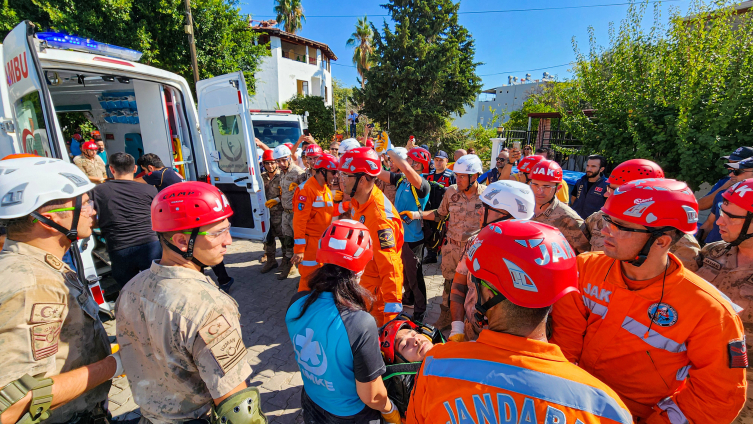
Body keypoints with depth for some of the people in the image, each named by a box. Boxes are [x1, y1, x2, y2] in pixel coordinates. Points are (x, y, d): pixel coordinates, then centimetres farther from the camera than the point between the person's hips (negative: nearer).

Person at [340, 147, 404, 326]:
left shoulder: (380, 215, -31)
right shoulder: (357, 201, -2)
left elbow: (389, 267, -30)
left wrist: (392, 307, -26)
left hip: (378, 286, -9)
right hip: (362, 280, 9)